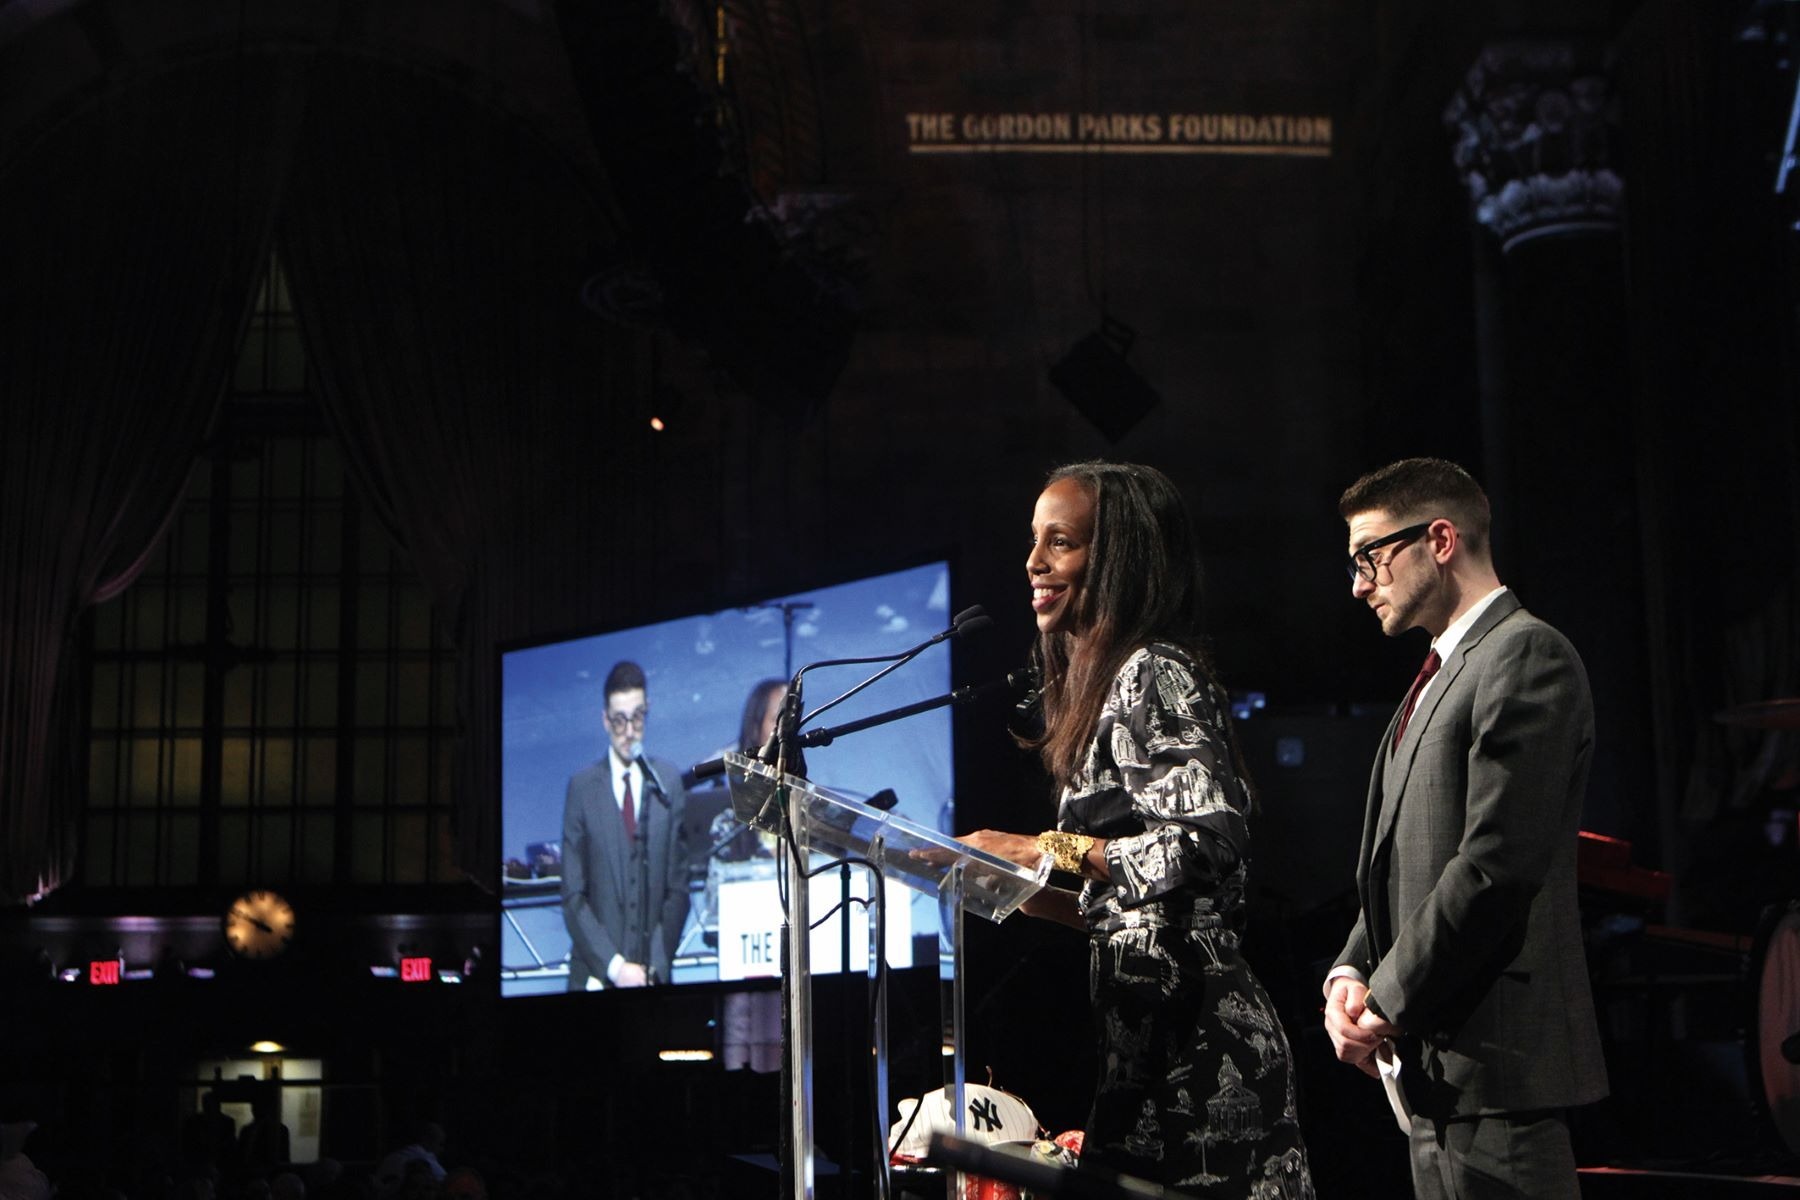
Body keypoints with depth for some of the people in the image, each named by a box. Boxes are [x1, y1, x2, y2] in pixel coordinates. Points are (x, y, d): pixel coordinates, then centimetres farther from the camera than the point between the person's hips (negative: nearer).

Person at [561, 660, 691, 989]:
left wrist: (656, 966, -5)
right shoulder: (581, 787, 2)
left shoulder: (669, 783, 6)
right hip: (596, 976, -1)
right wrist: (614, 966, -10)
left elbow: (678, 887, 5)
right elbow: (573, 897, -1)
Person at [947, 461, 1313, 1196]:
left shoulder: (1152, 674, -9)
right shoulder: (1115, 682, 19)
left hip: (1188, 1040, -9)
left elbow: (1212, 842, -22)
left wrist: (1048, 851, -18)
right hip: (1152, 1034, 9)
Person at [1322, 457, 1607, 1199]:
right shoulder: (1438, 678, 21)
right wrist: (1350, 972, 3)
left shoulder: (1525, 656, -10)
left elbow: (1496, 866, -19)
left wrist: (1388, 1002, -13)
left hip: (1493, 1055, -9)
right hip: (1430, 1061, 9)